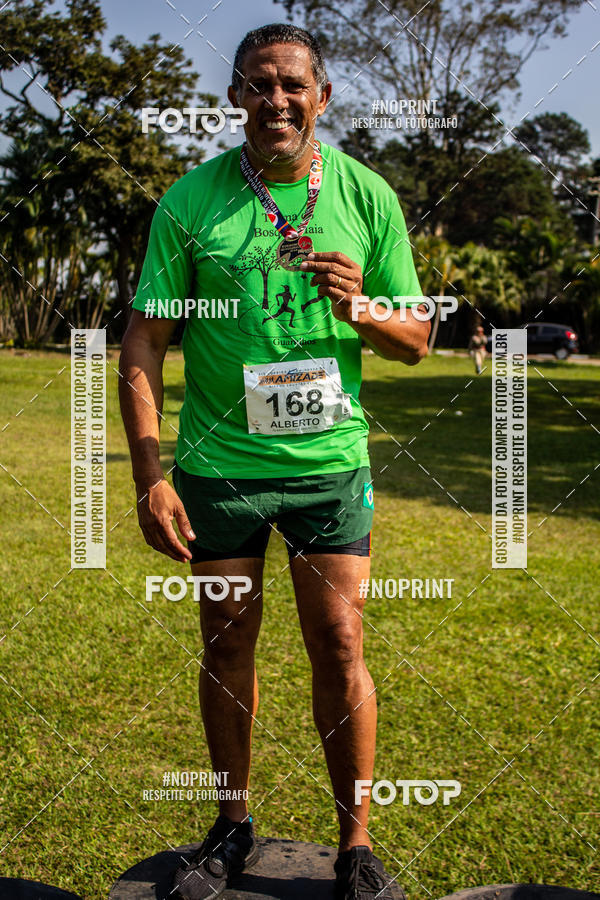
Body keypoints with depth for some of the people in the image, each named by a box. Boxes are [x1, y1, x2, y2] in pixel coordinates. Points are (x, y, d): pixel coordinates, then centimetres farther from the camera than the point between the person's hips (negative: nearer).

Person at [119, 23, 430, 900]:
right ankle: (232, 829, 29)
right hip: (217, 463, 1)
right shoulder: (189, 200, -2)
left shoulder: (368, 196, 1)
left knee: (339, 646, 0)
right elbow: (144, 342, -2)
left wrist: (359, 311, -16)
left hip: (329, 461, 0)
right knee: (227, 644, 10)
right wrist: (149, 477, -9)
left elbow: (416, 339, 7)